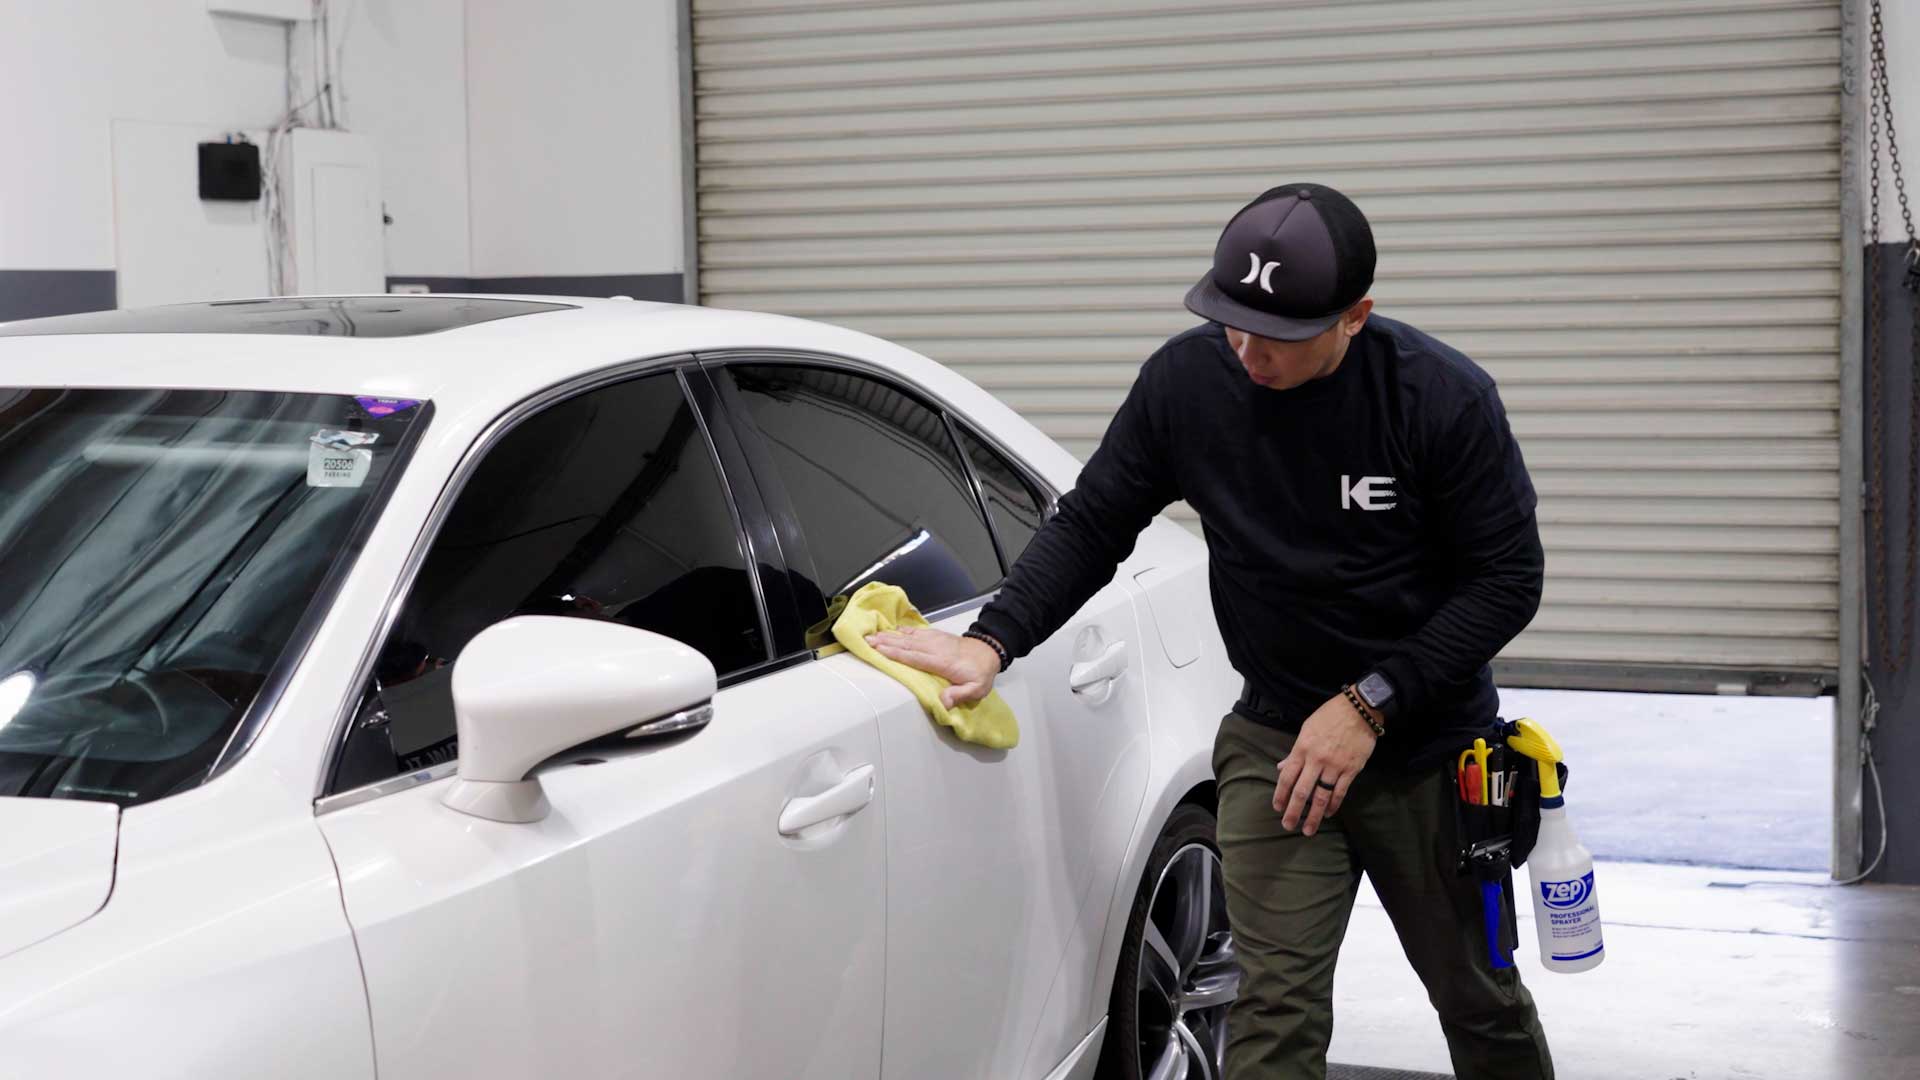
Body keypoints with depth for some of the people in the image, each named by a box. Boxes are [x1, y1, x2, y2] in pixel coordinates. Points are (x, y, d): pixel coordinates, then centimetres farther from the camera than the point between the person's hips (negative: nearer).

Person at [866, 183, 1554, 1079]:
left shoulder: (1443, 398, -18)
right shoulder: (1187, 380, -11)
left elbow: (1508, 577, -12)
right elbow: (1089, 527, -1)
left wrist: (1371, 704, -18)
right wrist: (990, 642, -14)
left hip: (1428, 744, -1)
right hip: (1275, 738, 1)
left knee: (1481, 1003, 15)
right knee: (1275, 1005, -9)